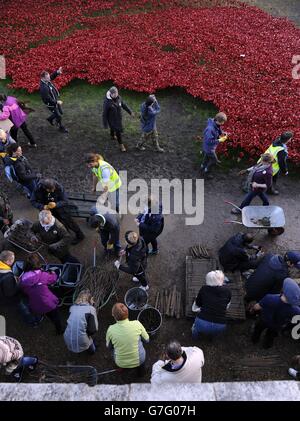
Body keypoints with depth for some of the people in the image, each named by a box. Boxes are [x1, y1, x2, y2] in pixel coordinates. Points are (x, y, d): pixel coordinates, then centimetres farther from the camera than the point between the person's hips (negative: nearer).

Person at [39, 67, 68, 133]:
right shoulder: (43, 88, -35)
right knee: (58, 116, 8)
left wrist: (57, 72, -13)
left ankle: (50, 119, 50)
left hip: (56, 100, 9)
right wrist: (57, 102, -25)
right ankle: (61, 128, 32)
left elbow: (52, 76, 7)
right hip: (51, 104, -9)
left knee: (60, 112, 26)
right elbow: (48, 99, -32)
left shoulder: (47, 80, -9)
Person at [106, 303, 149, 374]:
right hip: (139, 360, -1)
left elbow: (109, 347, -1)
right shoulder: (137, 324, -22)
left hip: (121, 363, 1)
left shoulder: (111, 330, -20)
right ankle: (140, 370, 40)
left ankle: (122, 369, 40)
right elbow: (147, 340, -6)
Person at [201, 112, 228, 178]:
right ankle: (206, 172, 30)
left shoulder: (217, 124, -12)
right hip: (209, 147, -9)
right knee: (214, 160, 8)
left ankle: (202, 167, 54)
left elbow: (218, 131, 9)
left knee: (207, 156, 30)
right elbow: (209, 141, -34)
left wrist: (223, 133, -10)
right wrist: (219, 140, -29)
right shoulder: (210, 129, -39)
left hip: (212, 146, 9)